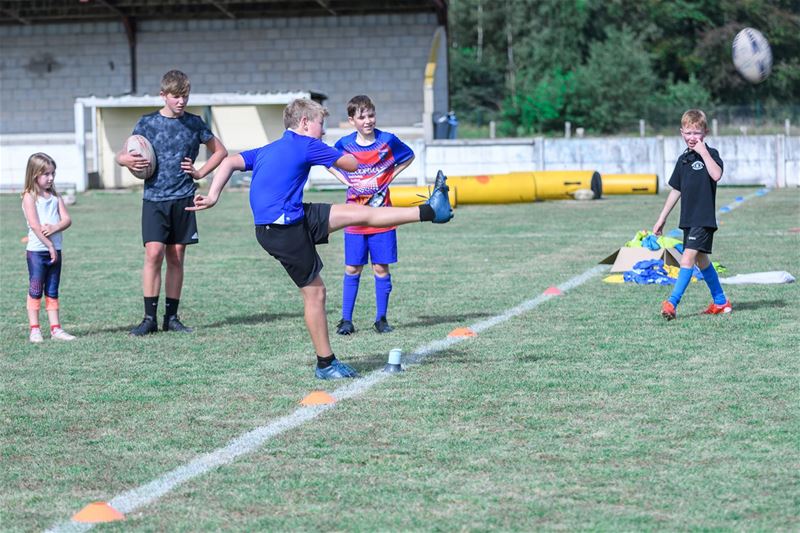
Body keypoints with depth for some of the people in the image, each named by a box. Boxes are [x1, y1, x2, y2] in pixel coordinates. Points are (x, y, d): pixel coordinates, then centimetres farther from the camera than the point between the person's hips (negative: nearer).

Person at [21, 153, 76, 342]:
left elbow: (67, 220, 1)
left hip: (55, 250, 6)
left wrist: (54, 228, -18)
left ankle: (55, 329, 10)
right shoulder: (29, 197, -7)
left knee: (52, 291, 9)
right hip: (37, 250, -6)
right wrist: (49, 245, -16)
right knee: (35, 291, -2)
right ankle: (34, 330, 1)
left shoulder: (55, 196, 11)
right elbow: (35, 225, -15)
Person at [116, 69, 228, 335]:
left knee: (176, 258, 5)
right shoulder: (148, 123, 2)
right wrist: (126, 159, -16)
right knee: (154, 253, -13)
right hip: (154, 198, -2)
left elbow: (220, 151, 18)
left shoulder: (194, 123, 6)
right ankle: (150, 318, -9)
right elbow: (121, 155, 8)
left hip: (183, 199, 2)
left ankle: (171, 317, 11)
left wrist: (200, 173, 5)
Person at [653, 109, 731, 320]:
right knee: (701, 260, 15)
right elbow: (676, 190, 20)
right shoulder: (683, 159, 13)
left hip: (704, 218, -8)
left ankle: (672, 303, -22)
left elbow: (716, 175, -29)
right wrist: (662, 219, 21)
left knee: (689, 256, -16)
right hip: (689, 218, 8)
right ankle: (720, 302, 28)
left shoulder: (710, 154, -7)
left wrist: (703, 152, -25)